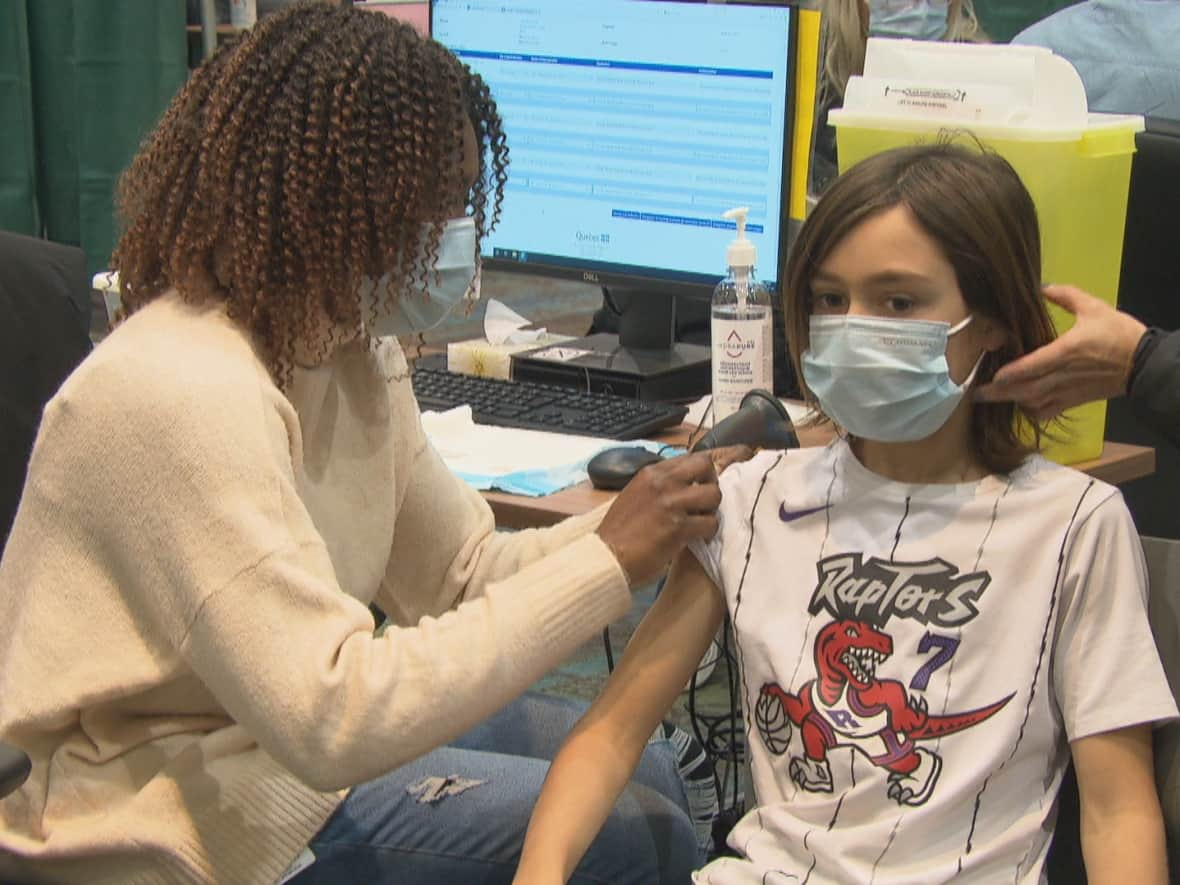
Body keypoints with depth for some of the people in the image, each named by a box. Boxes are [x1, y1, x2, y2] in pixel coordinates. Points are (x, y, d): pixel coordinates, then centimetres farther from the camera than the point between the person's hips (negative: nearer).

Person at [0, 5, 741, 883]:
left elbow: (460, 571, 7)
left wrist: (649, 530, -10)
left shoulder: (352, 345, 1)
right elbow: (332, 720, -33)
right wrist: (605, 564, -29)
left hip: (287, 717, 9)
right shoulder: (186, 393, -29)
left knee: (648, 770, 13)